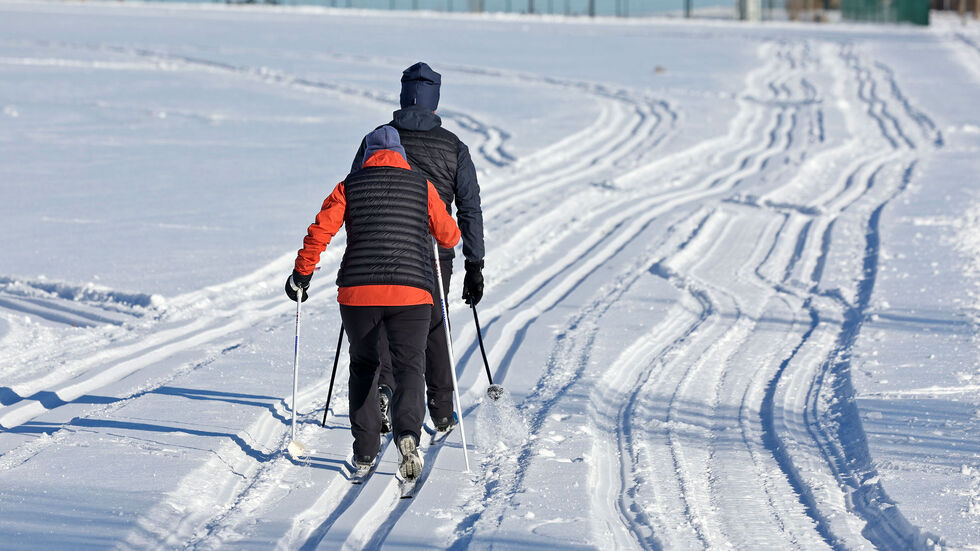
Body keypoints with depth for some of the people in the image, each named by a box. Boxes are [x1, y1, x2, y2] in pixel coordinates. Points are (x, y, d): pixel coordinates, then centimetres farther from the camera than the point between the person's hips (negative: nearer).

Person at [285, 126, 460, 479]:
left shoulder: (349, 186, 8)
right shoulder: (422, 187, 8)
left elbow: (320, 231, -1)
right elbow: (449, 237, 12)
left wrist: (302, 274, 10)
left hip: (358, 291, 1)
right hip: (412, 292, -1)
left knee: (363, 368, 19)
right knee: (409, 368, -2)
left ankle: (365, 450, 17)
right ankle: (408, 434, -29)